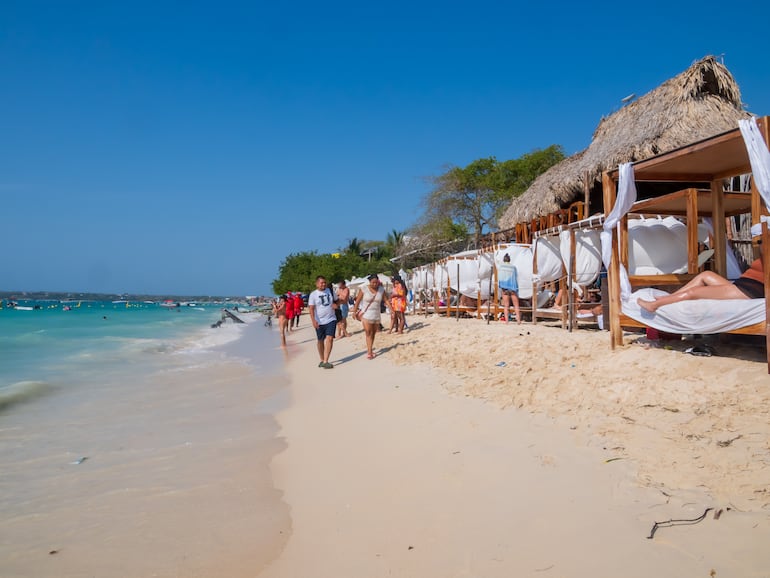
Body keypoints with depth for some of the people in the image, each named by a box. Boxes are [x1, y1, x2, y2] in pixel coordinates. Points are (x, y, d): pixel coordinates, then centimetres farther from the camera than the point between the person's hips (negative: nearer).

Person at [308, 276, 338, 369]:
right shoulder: (313, 294, -4)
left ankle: (325, 362, -14)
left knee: (330, 339, -14)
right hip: (319, 322, -1)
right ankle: (322, 360, 28)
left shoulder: (330, 291, 6)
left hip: (331, 320, 1)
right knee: (321, 341, 11)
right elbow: (311, 308, -9)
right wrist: (313, 320, -21)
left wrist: (335, 304, -5)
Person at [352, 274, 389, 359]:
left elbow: (386, 300, 5)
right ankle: (369, 352, -11)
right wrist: (354, 312, -8)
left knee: (373, 333, 12)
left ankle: (370, 350, 26)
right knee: (368, 333, -10)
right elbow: (357, 301, -6)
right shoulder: (364, 289, -10)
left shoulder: (381, 289, 0)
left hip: (376, 315, 4)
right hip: (366, 315, -4)